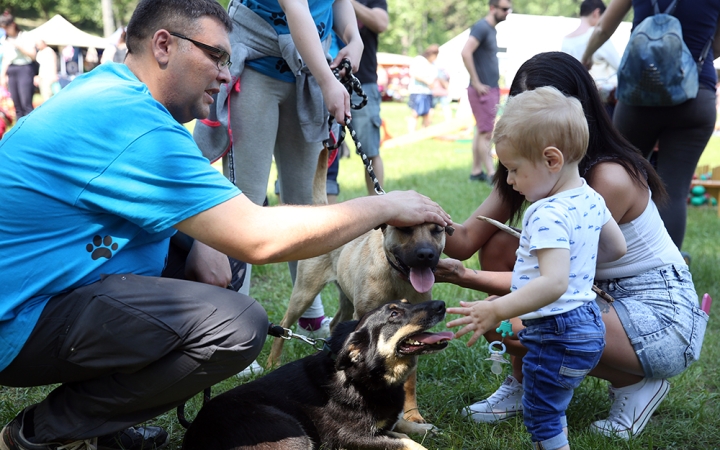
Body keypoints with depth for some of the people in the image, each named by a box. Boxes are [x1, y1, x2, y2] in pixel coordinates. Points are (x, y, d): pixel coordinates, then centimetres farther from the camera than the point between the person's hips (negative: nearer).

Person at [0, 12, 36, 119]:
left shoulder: (25, 37, -3)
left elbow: (33, 55, -9)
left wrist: (18, 45, -15)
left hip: (25, 70, -6)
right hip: (11, 71, 6)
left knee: (26, 103, -13)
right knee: (17, 105, 4)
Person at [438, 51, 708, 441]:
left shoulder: (610, 178, -26)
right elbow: (466, 241, -9)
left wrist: (465, 277, -31)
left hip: (662, 317, -8)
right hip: (603, 297, 8)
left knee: (509, 323, -25)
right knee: (498, 246, -8)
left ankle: (635, 384, -3)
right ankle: (524, 385, 5)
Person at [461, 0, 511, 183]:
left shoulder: (492, 29, 15)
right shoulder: (481, 27, -13)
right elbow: (465, 53, -24)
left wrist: (495, 85, 15)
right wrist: (476, 83, -21)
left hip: (491, 89, 9)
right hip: (483, 90, -9)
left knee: (481, 131, 11)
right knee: (486, 133, -7)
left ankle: (476, 172, 17)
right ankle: (491, 174, -5)